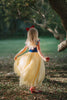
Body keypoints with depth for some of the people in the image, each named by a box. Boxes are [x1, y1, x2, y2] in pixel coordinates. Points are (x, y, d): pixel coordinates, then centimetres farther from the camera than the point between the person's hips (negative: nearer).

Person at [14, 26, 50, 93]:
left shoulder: (28, 42, 4)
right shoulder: (37, 41, -13)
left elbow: (24, 50, 12)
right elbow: (39, 51, -21)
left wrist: (17, 55, 24)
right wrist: (43, 58, -29)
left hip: (29, 56, 6)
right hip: (35, 57, -6)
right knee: (36, 73, 2)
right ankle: (33, 88, 3)